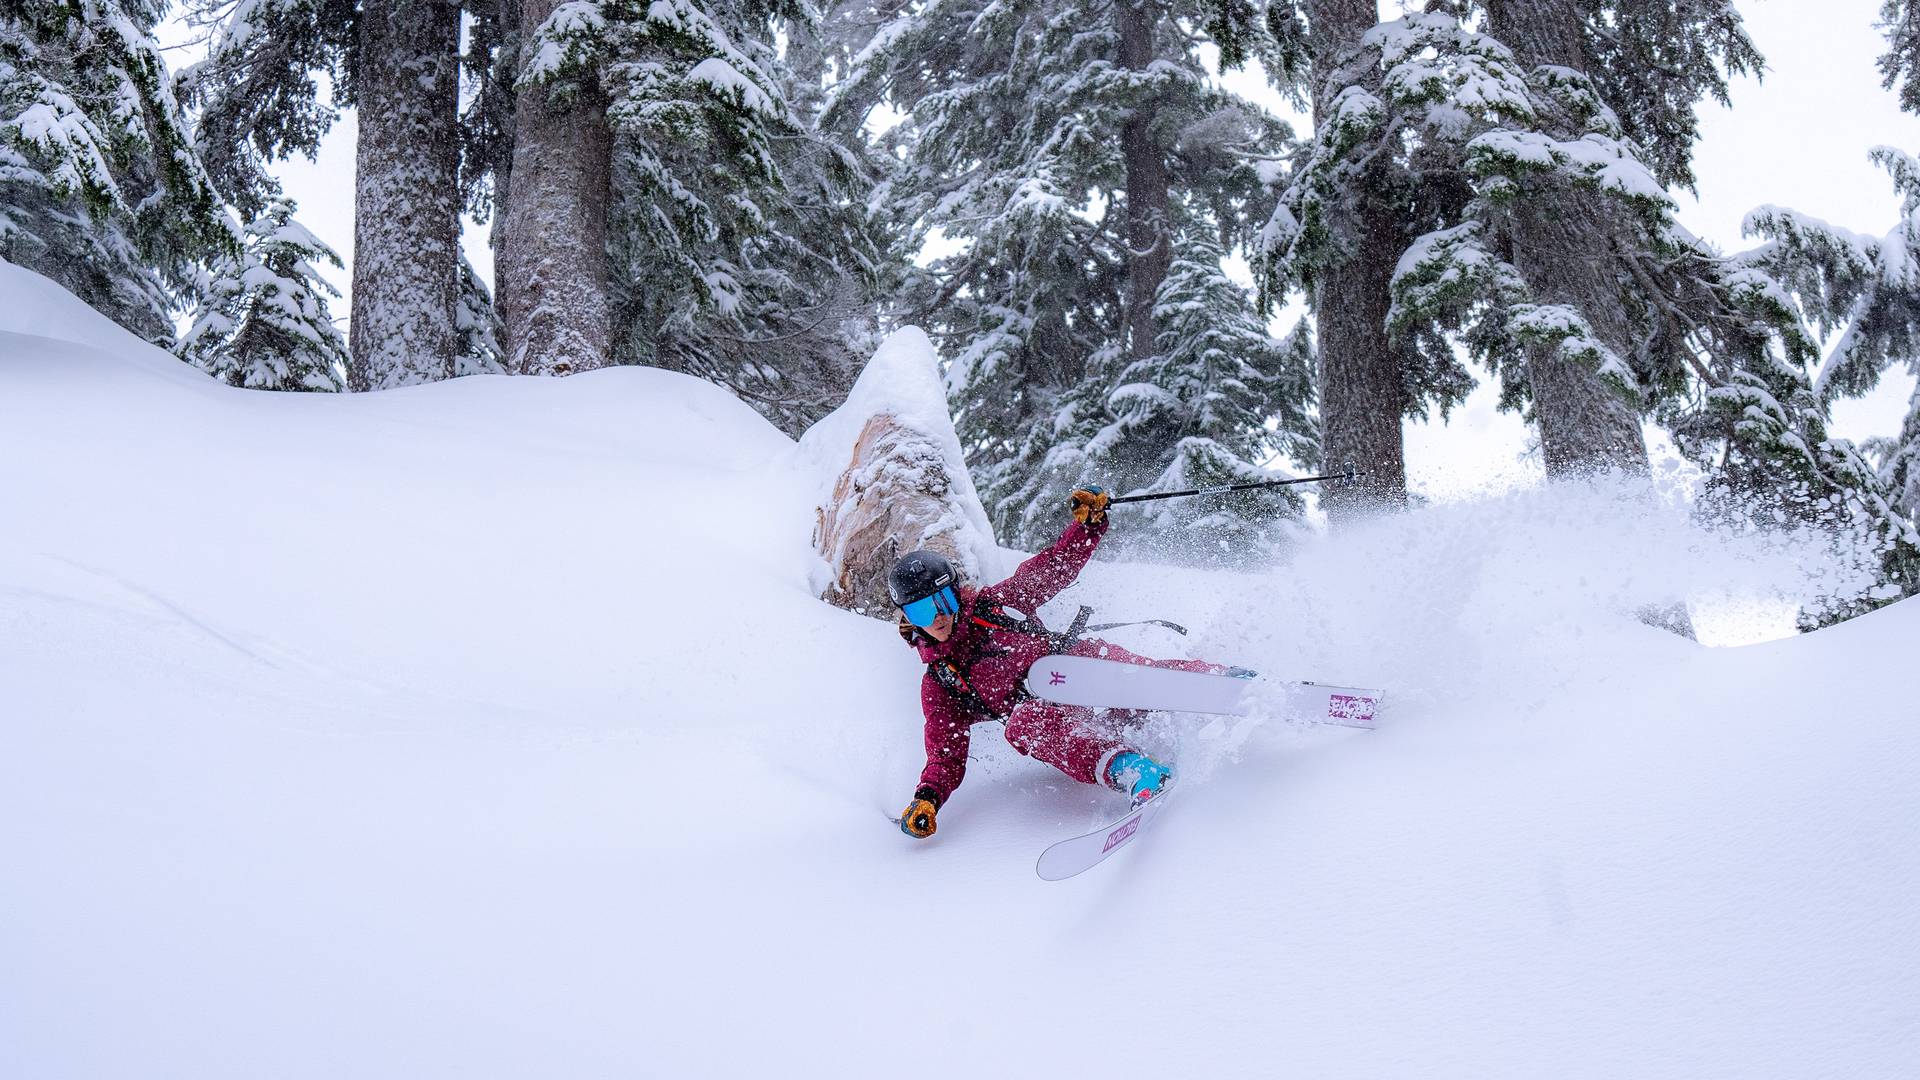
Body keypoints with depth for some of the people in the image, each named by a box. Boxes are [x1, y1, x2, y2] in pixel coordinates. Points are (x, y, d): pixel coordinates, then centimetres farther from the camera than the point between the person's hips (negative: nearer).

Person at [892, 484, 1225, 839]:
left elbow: (1057, 566, 16)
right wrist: (926, 800, -11)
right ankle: (1127, 767, -59)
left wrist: (1089, 520, -1)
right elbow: (946, 759, 10)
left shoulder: (993, 603, 13)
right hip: (1055, 717, -1)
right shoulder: (939, 686, 13)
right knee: (1022, 722, -37)